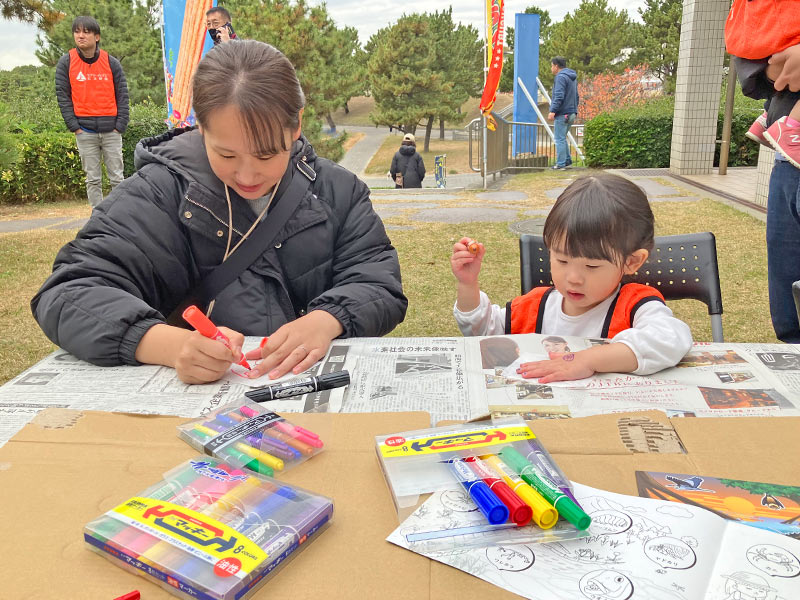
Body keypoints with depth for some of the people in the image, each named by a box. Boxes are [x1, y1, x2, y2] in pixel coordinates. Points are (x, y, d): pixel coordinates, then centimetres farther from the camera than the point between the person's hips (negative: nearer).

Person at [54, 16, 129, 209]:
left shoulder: (111, 62, 4)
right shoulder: (66, 62, 3)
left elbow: (122, 95, 4)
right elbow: (62, 96, 3)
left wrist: (120, 126, -4)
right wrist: (74, 126, -5)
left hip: (111, 130, 0)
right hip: (85, 131, 0)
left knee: (117, 177, 4)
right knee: (93, 179, 5)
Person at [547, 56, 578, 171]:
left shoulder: (560, 77, -12)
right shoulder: (572, 77, 20)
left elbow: (559, 96, -22)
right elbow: (576, 96, 25)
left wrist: (552, 111, -23)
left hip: (562, 114, -10)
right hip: (571, 113, 10)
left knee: (560, 139, -6)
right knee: (562, 138, 18)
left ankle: (561, 163, -6)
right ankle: (567, 159, 18)